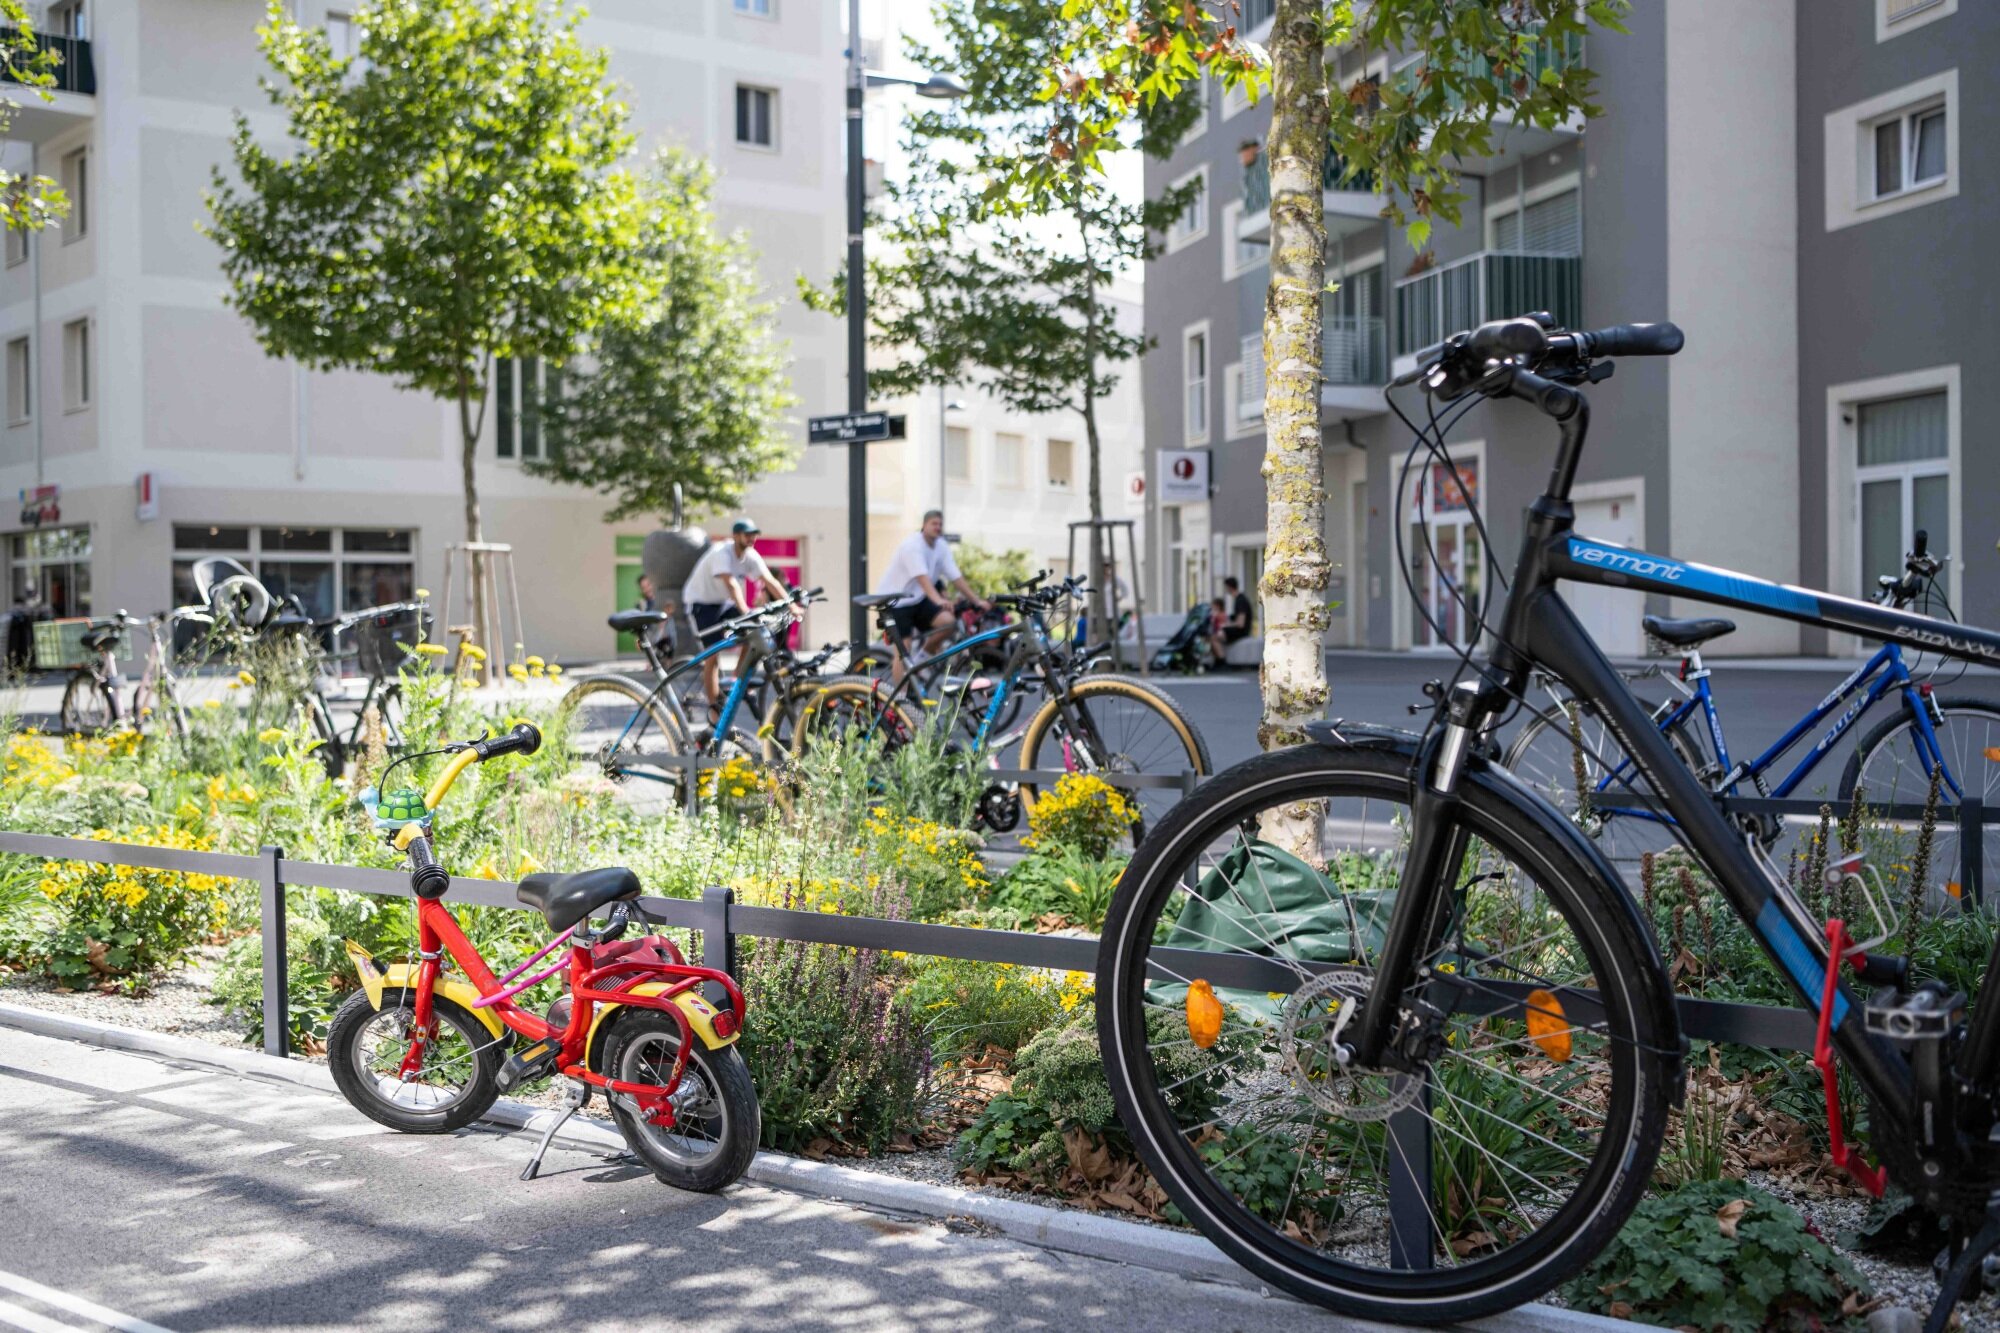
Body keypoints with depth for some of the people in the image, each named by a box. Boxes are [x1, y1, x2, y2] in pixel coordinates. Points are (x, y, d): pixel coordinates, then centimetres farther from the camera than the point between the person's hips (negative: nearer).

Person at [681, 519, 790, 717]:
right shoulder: (721, 553, -27)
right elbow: (731, 584, -40)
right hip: (702, 603, -7)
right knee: (712, 655, -12)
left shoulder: (750, 556, -6)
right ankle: (714, 708, -6)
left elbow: (769, 580, -12)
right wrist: (745, 611, -52)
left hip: (724, 603, 7)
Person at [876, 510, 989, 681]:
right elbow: (922, 576, -35)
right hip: (896, 599, -7)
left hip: (918, 598, 7)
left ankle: (919, 660, 3)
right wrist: (937, 599, -49)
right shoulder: (913, 544, -21)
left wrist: (977, 600, -9)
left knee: (947, 621, -17)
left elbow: (956, 577, -1)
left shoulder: (942, 546, 1)